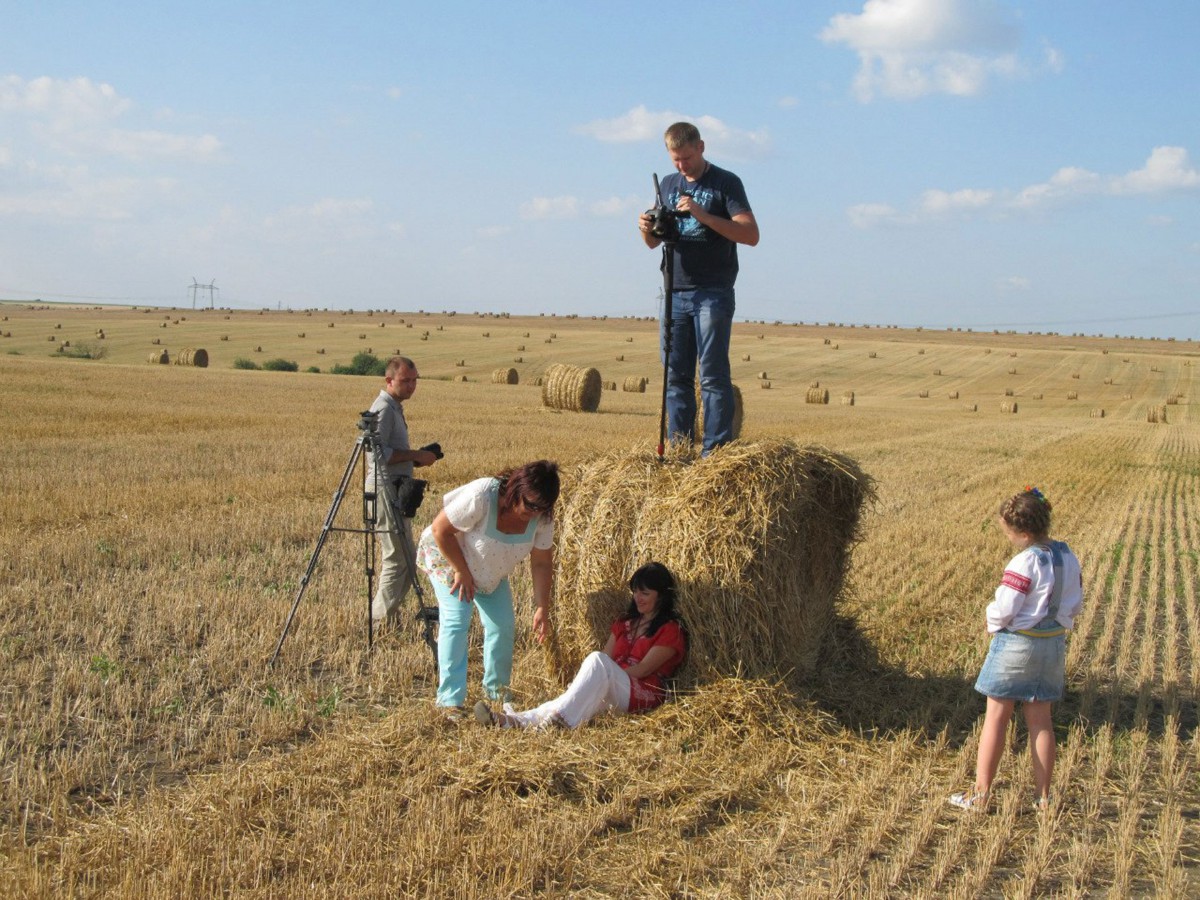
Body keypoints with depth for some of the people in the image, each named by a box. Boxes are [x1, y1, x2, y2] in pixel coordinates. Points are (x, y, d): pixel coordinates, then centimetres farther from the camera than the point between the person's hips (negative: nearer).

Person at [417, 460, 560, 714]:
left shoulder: (542, 516, -21)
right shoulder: (481, 496, -39)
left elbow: (542, 563, -11)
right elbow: (440, 530, -29)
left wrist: (542, 608, -15)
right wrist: (462, 572, -22)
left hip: (491, 573, 5)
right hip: (447, 557, -5)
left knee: (503, 625, -2)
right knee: (455, 620, -19)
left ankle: (497, 691, 16)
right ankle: (450, 700, -18)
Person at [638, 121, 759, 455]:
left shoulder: (726, 183, -2)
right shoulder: (668, 184, 16)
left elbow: (751, 234, -12)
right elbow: (654, 242, 20)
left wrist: (702, 215, -21)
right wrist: (647, 229, -4)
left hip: (713, 293, -5)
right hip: (674, 292, 6)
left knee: (713, 376, -8)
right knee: (675, 375, 5)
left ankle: (716, 451, -7)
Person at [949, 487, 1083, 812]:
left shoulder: (1025, 563, -22)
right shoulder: (1067, 557, 1)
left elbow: (1002, 610, -22)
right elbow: (1075, 604, 11)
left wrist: (992, 621, -3)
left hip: (1016, 644, -7)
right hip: (1054, 644, 7)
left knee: (996, 718, 4)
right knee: (1040, 720, 14)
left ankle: (980, 795, 10)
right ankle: (1043, 798, 18)